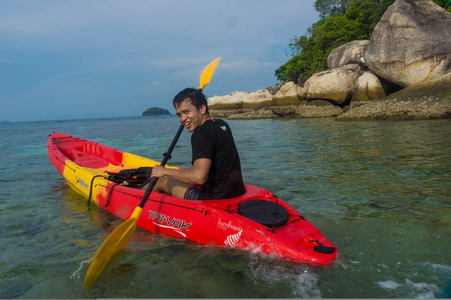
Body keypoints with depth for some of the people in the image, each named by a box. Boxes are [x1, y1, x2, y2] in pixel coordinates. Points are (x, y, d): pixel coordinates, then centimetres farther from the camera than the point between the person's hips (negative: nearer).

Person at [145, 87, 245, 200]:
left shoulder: (201, 133, -19)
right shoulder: (222, 124, 8)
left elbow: (199, 177, -31)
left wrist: (165, 172, -16)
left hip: (215, 198, -9)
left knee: (161, 181, 13)